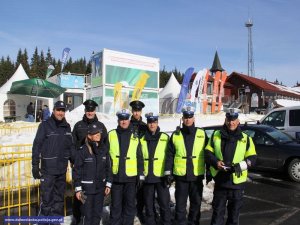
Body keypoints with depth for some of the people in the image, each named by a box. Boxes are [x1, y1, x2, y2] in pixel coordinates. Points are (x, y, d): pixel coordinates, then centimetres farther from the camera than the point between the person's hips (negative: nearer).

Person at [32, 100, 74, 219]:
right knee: (46, 198, -2)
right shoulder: (45, 125, -5)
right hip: (48, 169, -5)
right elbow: (37, 146, -6)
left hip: (62, 169, 5)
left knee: (59, 198, 14)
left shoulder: (67, 127, 8)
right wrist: (35, 165, -9)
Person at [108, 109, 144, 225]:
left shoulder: (135, 137, 4)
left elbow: (139, 157, 6)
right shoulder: (111, 135, 0)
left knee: (130, 204, 11)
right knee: (116, 205, 10)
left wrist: (141, 175, 3)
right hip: (115, 176, -1)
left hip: (131, 176, 1)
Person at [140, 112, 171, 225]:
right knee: (148, 205, 12)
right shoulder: (142, 139, 8)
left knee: (164, 203, 3)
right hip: (147, 176, 2)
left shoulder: (165, 137, 2)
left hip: (161, 176, -2)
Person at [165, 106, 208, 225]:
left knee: (196, 203, 14)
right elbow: (170, 155, 1)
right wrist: (168, 172, -3)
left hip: (197, 175, 1)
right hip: (180, 176, 0)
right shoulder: (176, 135, 1)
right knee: (180, 204, 10)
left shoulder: (202, 134, 1)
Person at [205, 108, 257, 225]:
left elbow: (252, 158, -1)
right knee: (217, 211, 13)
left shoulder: (245, 138, 0)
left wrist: (241, 165, -19)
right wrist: (216, 162, -15)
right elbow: (207, 153, 4)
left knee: (234, 212, 15)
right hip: (220, 181, 0)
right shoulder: (216, 135, 2)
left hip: (237, 182, 0)